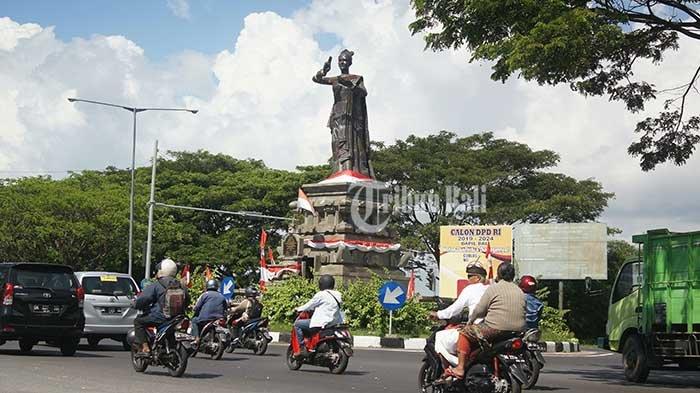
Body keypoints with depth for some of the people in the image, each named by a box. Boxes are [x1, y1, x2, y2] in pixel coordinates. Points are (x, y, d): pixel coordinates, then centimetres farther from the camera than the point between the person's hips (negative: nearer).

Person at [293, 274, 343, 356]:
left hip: (321, 323, -7)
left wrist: (299, 309, 18)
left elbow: (310, 305, -2)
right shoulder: (338, 295, 9)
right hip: (335, 323, 7)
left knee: (297, 324, 5)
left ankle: (302, 348, -3)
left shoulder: (321, 295, -11)